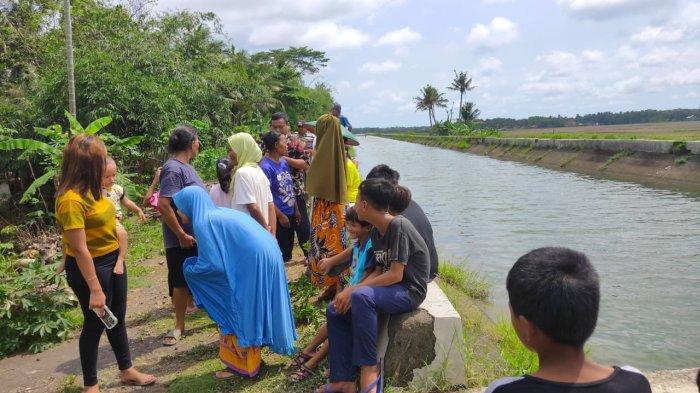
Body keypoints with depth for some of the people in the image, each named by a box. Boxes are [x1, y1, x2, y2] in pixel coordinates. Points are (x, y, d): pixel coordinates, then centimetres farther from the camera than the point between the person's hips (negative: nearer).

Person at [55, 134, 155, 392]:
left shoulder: (91, 189, -1)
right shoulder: (71, 199, -26)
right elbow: (80, 249, -26)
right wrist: (95, 289, -24)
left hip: (113, 260, 8)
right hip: (90, 267, -8)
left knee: (117, 319, 20)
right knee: (95, 323, 9)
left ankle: (126, 371, 39)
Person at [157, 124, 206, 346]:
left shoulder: (185, 166, 10)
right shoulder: (174, 169, -19)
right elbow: (163, 205, -26)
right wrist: (182, 235, -22)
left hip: (199, 236, 9)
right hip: (183, 240, -8)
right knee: (182, 282, 4)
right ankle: (179, 326, 18)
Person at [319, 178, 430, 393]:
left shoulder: (398, 226, -20)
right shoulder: (377, 232, 8)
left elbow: (395, 275, -23)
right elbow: (379, 271, 8)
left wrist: (354, 289, -21)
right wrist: (351, 291, -8)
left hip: (409, 291, -9)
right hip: (390, 288, 9)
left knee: (362, 296, -35)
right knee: (335, 310, -4)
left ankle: (369, 368, -23)